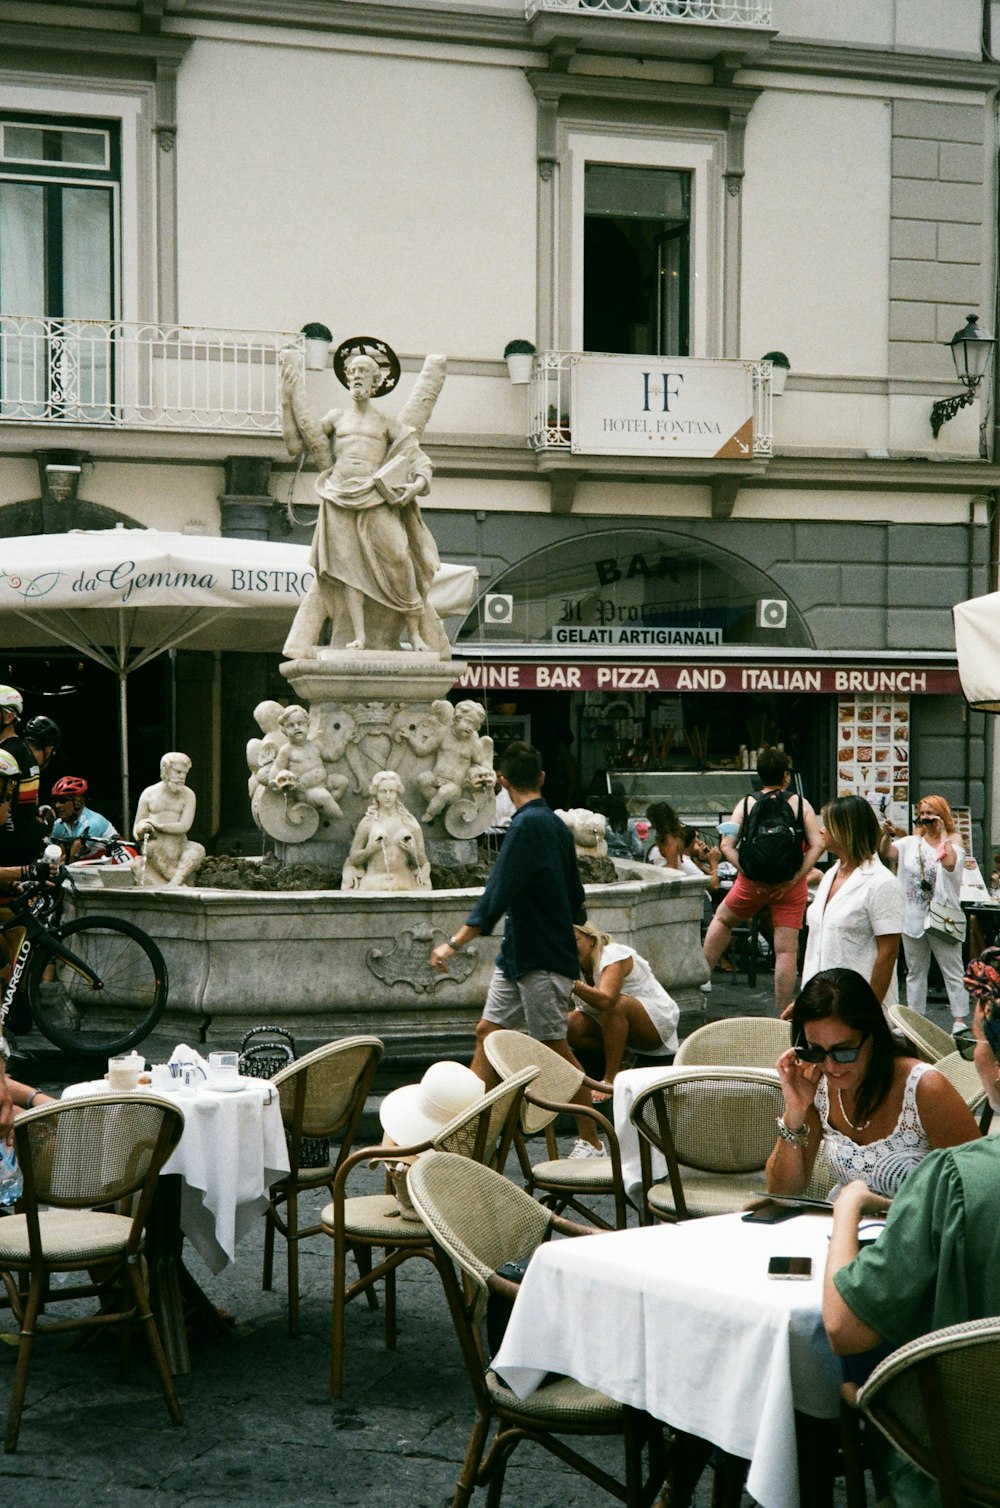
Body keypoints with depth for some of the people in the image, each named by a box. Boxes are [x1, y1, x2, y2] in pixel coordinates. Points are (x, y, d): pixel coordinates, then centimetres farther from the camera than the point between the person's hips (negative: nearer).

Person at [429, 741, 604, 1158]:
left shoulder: (527, 826, -18)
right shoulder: (556, 824, 10)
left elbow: (498, 894, -23)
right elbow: (575, 896, 18)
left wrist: (455, 944, -23)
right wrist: (567, 926, 35)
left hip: (542, 961, -9)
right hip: (519, 953, 9)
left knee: (555, 1047, -3)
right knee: (488, 1033, 9)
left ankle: (592, 1142, 5)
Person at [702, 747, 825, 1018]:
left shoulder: (746, 804, 0)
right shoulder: (801, 804, -1)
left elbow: (727, 846, -7)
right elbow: (817, 845, -9)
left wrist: (752, 878, -7)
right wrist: (794, 880, -10)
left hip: (753, 884, 1)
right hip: (790, 884, -1)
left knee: (722, 919, 27)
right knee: (787, 950, 2)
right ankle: (784, 1014, 3)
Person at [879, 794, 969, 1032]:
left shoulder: (952, 844, -1)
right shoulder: (911, 843, 9)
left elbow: (949, 862, -23)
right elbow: (887, 854, -6)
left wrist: (942, 833, -14)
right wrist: (887, 836, -25)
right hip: (913, 917, 5)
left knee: (952, 972, -3)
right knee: (915, 971, 12)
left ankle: (961, 1020, -4)